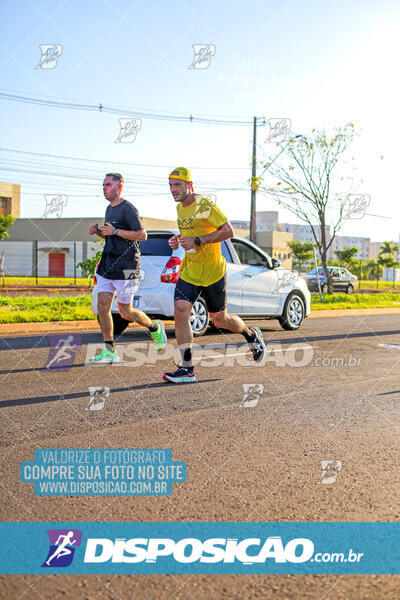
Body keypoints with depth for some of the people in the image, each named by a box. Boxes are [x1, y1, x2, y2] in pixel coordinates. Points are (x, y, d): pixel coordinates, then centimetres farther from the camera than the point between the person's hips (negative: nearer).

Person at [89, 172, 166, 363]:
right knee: (102, 306, 0)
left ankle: (155, 327, 26)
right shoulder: (109, 209, 16)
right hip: (108, 262, 8)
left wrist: (115, 231, -18)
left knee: (125, 312, 0)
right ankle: (109, 351, 7)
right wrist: (98, 231, 8)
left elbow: (142, 235, -17)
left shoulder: (128, 209, -11)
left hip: (125, 265, -8)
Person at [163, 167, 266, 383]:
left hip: (212, 272, -6)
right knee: (180, 312, -11)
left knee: (220, 319, 7)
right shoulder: (179, 207, 10)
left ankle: (252, 335, 38)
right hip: (189, 272, 6)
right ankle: (187, 369, -6)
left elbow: (228, 231, -19)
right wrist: (178, 239, 6)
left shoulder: (205, 205, -15)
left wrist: (197, 241, -23)